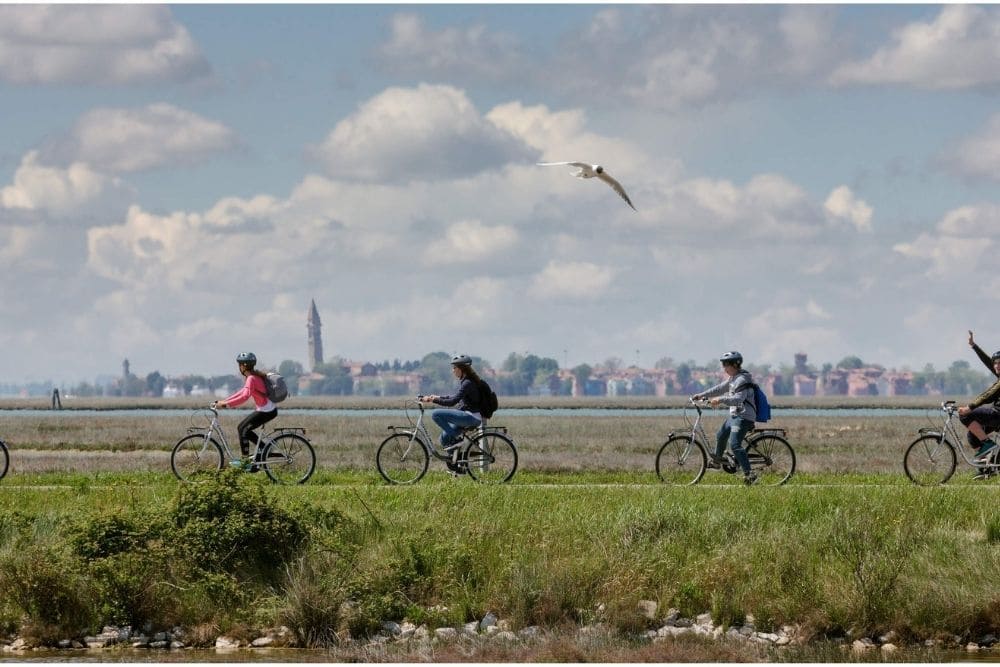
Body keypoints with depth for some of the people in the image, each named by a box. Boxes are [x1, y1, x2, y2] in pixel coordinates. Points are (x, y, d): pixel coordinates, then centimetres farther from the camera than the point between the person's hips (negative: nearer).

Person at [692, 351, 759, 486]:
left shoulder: (742, 380, -18)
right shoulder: (733, 379, 14)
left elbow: (738, 399, -31)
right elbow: (719, 389, 22)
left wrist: (720, 400, -39)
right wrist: (702, 395, 18)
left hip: (744, 417, -11)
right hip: (734, 415, 11)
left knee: (734, 444, -22)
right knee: (720, 436, 26)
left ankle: (749, 474, -25)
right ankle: (716, 461, 49)